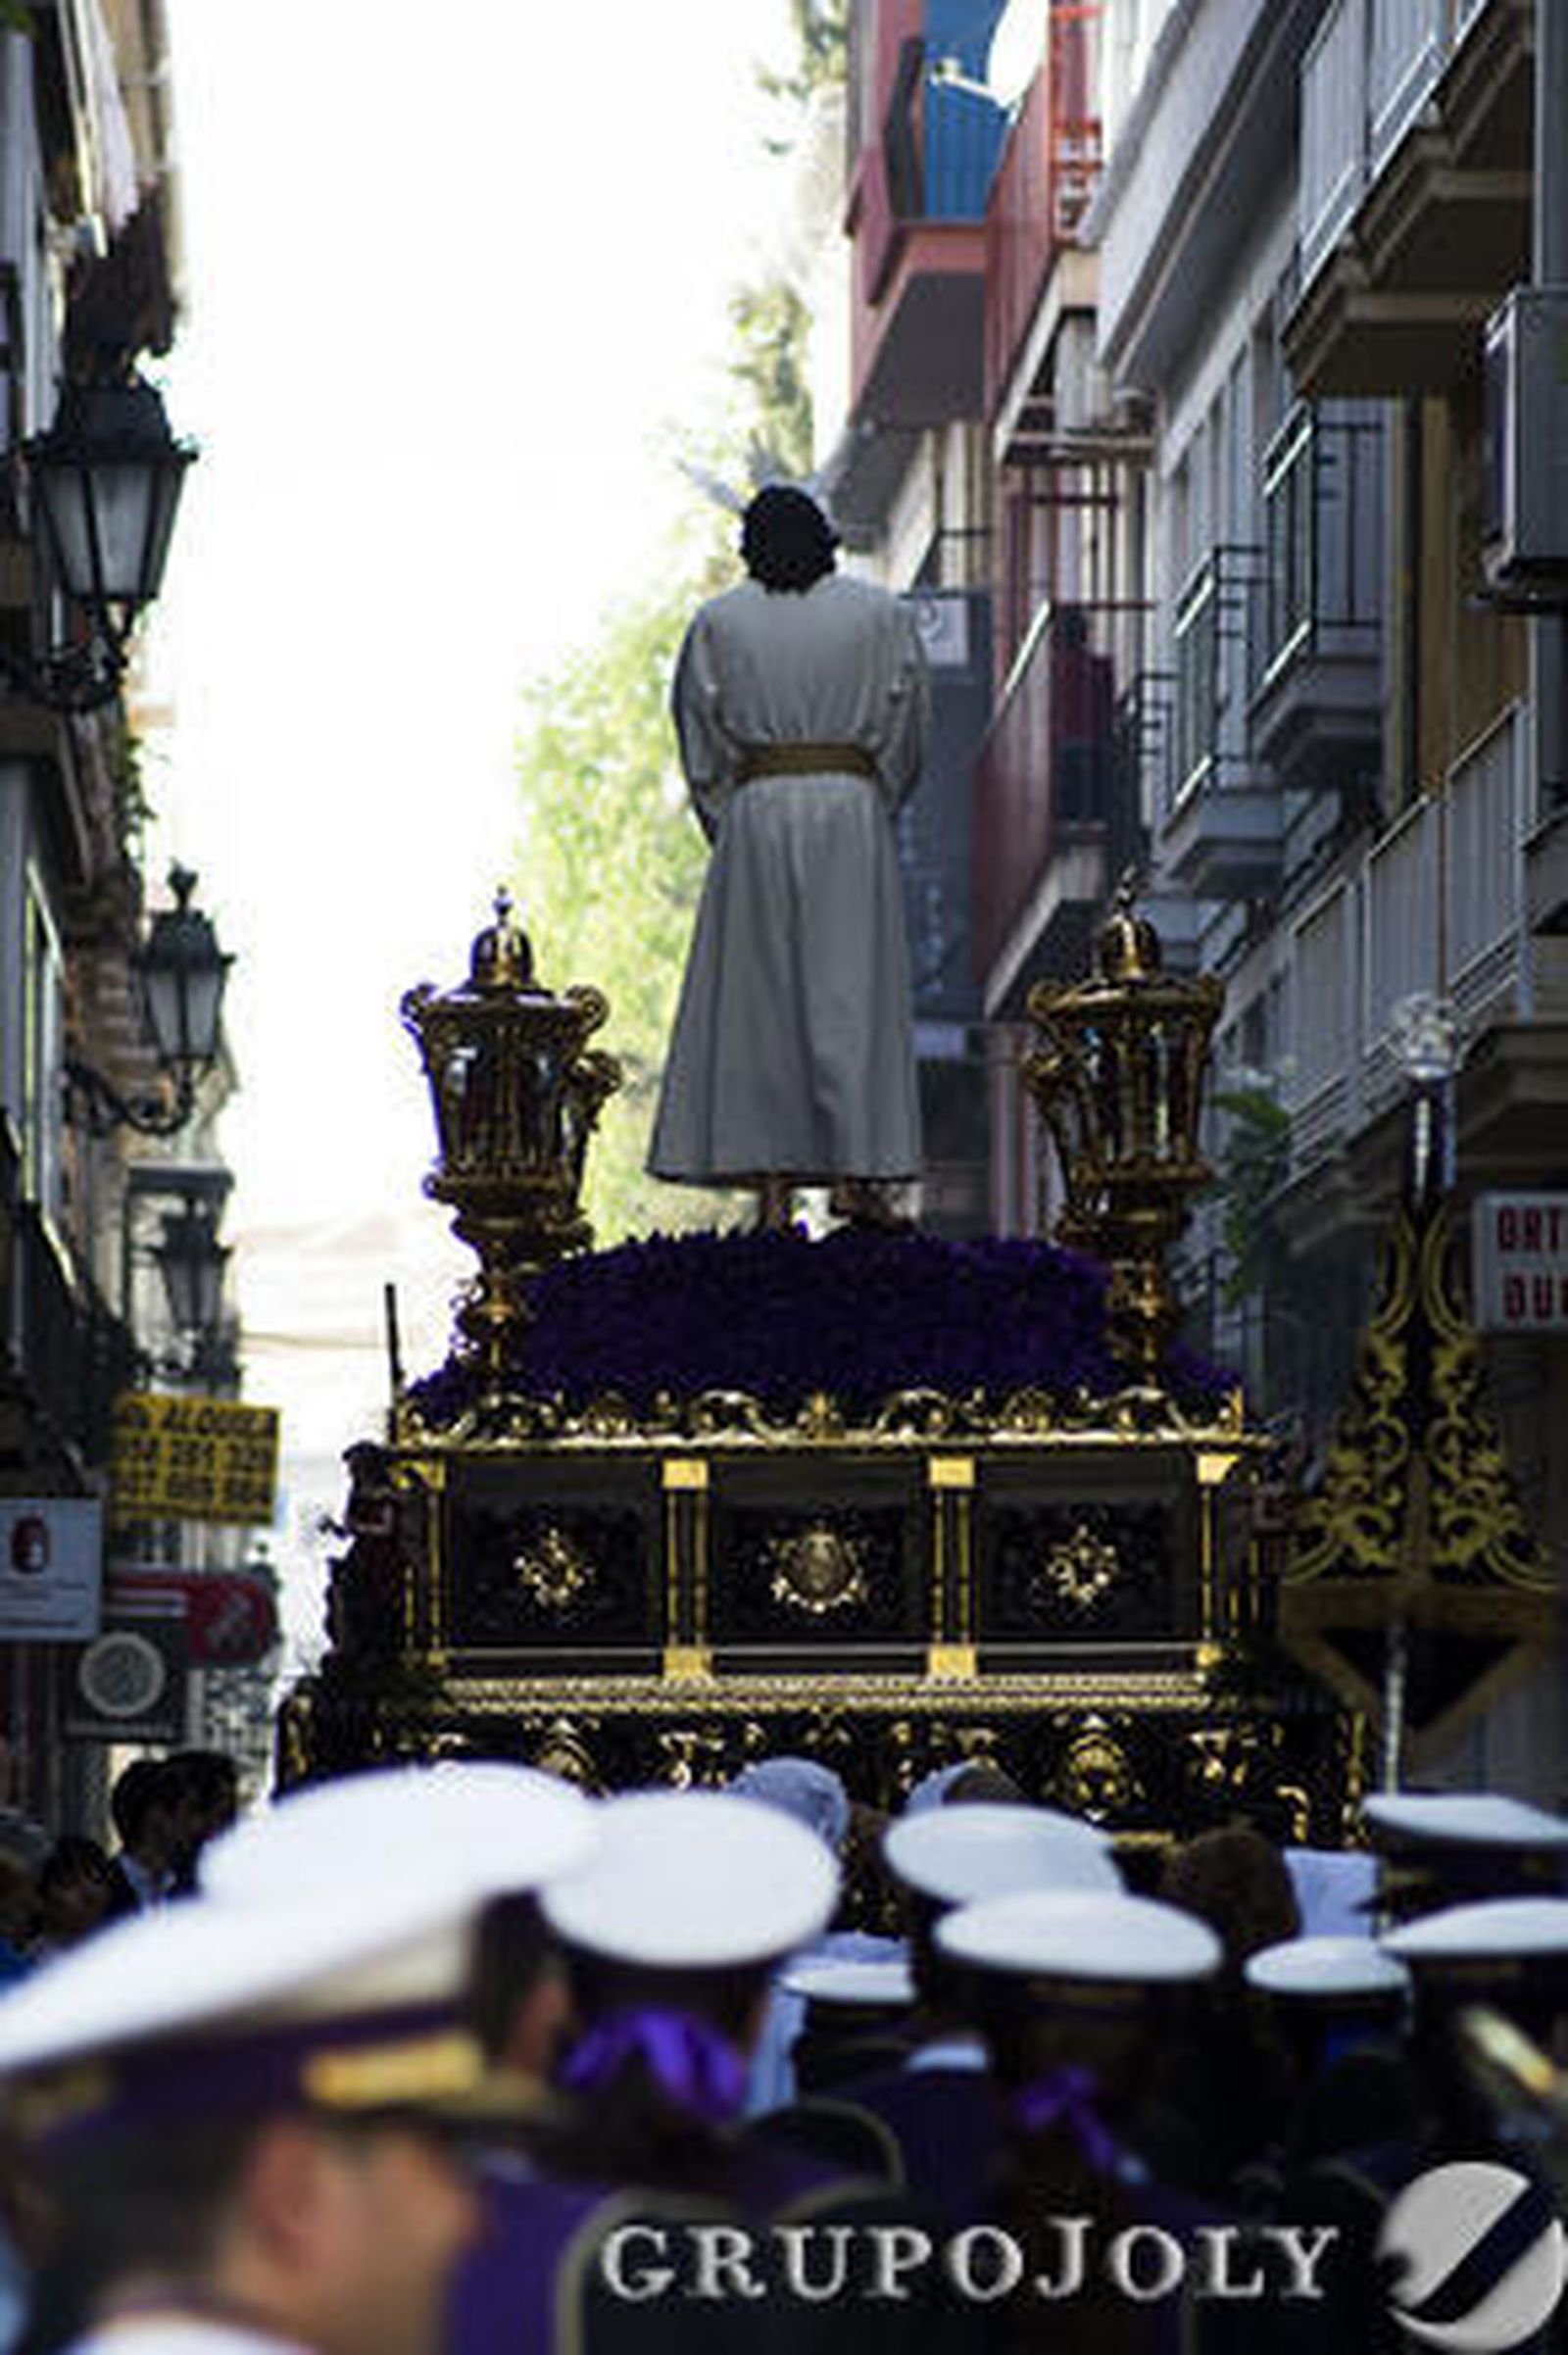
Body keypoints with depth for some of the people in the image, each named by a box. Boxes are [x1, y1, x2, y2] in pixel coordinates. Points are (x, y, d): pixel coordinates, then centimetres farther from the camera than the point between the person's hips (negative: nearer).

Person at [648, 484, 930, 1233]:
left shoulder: (717, 623, 4)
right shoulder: (883, 616, 5)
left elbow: (702, 742, 6)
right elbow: (906, 731, 8)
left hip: (756, 812, 0)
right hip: (853, 810, 0)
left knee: (758, 999, 3)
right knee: (851, 989, 3)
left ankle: (772, 1183, -1)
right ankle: (854, 1172, -4)